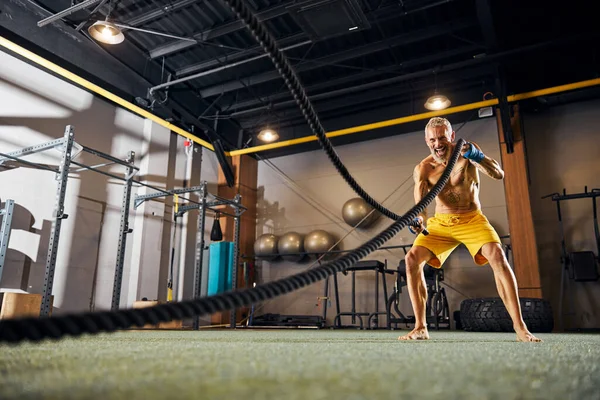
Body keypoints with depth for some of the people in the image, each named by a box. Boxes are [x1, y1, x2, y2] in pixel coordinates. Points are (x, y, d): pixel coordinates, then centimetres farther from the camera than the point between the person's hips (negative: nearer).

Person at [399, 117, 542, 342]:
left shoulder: (467, 152, -10)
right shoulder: (423, 169, -8)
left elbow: (499, 175, -19)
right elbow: (420, 202, -20)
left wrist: (477, 156, -38)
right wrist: (419, 220, -43)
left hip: (472, 219, -1)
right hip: (440, 223, 2)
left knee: (497, 256, -28)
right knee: (412, 259, -17)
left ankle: (520, 327, -19)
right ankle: (420, 327, -9)